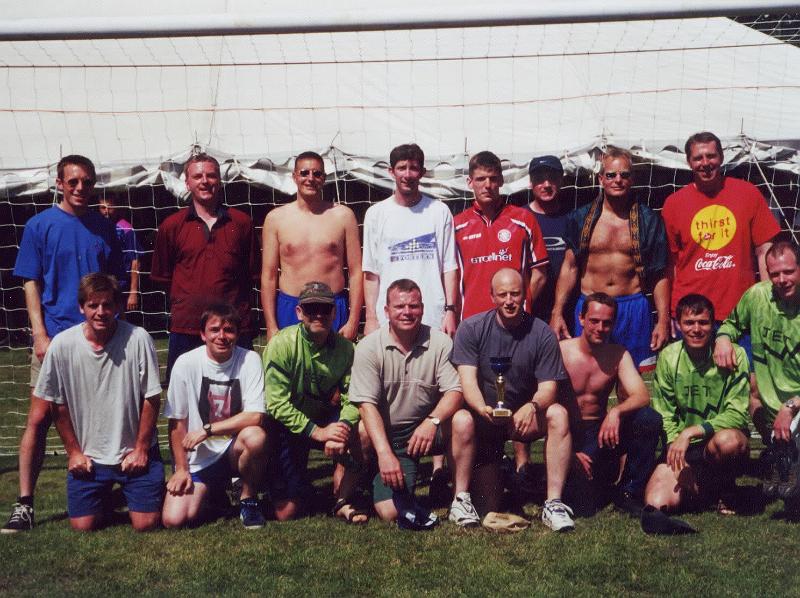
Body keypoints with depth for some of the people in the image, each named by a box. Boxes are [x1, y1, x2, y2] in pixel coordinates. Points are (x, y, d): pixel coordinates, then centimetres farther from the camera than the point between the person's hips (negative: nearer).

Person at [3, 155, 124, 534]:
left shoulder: (104, 228, 8)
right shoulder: (40, 226, 0)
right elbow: (31, 284, -1)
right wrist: (40, 334, -9)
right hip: (55, 336, -3)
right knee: (39, 418, -5)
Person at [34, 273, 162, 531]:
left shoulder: (138, 339, -17)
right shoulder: (62, 345, -11)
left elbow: (151, 399, -9)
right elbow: (58, 405, 1)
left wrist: (140, 449, -7)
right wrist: (73, 451, 2)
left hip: (135, 452, -1)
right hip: (87, 455, 2)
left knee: (146, 524, -2)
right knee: (82, 525, 0)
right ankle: (105, 494, 32)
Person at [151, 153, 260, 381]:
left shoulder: (241, 222, 8)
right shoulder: (171, 226, 6)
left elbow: (253, 273, 13)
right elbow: (162, 276, 13)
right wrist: (189, 301, 8)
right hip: (186, 327, 0)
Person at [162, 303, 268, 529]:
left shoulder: (249, 360, -10)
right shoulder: (186, 364, -8)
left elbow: (255, 417, -19)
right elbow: (177, 422, -2)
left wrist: (207, 430, -21)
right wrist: (181, 469, -5)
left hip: (235, 449, -1)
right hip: (198, 457, 1)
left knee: (255, 437, -35)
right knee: (174, 519, -16)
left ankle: (248, 500, -5)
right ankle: (214, 492, 20)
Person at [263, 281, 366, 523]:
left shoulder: (345, 348, -8)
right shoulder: (282, 344, -19)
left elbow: (352, 398, -13)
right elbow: (277, 404, -23)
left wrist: (342, 427, -35)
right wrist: (316, 432, -31)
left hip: (325, 417, 3)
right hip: (289, 425, -2)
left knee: (360, 434, -31)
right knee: (286, 513, -8)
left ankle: (342, 503, -9)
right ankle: (304, 490, 30)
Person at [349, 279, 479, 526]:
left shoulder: (439, 343, -4)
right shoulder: (368, 348, -8)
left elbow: (455, 391, -11)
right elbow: (367, 404, -13)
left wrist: (432, 421, -32)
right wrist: (385, 454, -25)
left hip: (428, 429, 1)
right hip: (389, 436, -1)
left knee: (463, 420, -30)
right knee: (390, 512, -17)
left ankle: (461, 499, -15)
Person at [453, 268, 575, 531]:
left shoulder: (541, 333, -5)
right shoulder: (471, 329, -7)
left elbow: (548, 386, -11)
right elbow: (468, 380, -16)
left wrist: (532, 407, -35)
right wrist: (483, 409, -38)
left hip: (523, 417, 3)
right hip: (482, 418, -2)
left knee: (558, 414, -31)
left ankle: (553, 503, -26)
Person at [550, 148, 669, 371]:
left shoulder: (648, 220, 3)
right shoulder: (580, 218, 5)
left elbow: (660, 275, 4)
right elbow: (569, 267, 7)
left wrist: (663, 320, -2)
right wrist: (557, 313, 0)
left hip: (634, 309, 0)